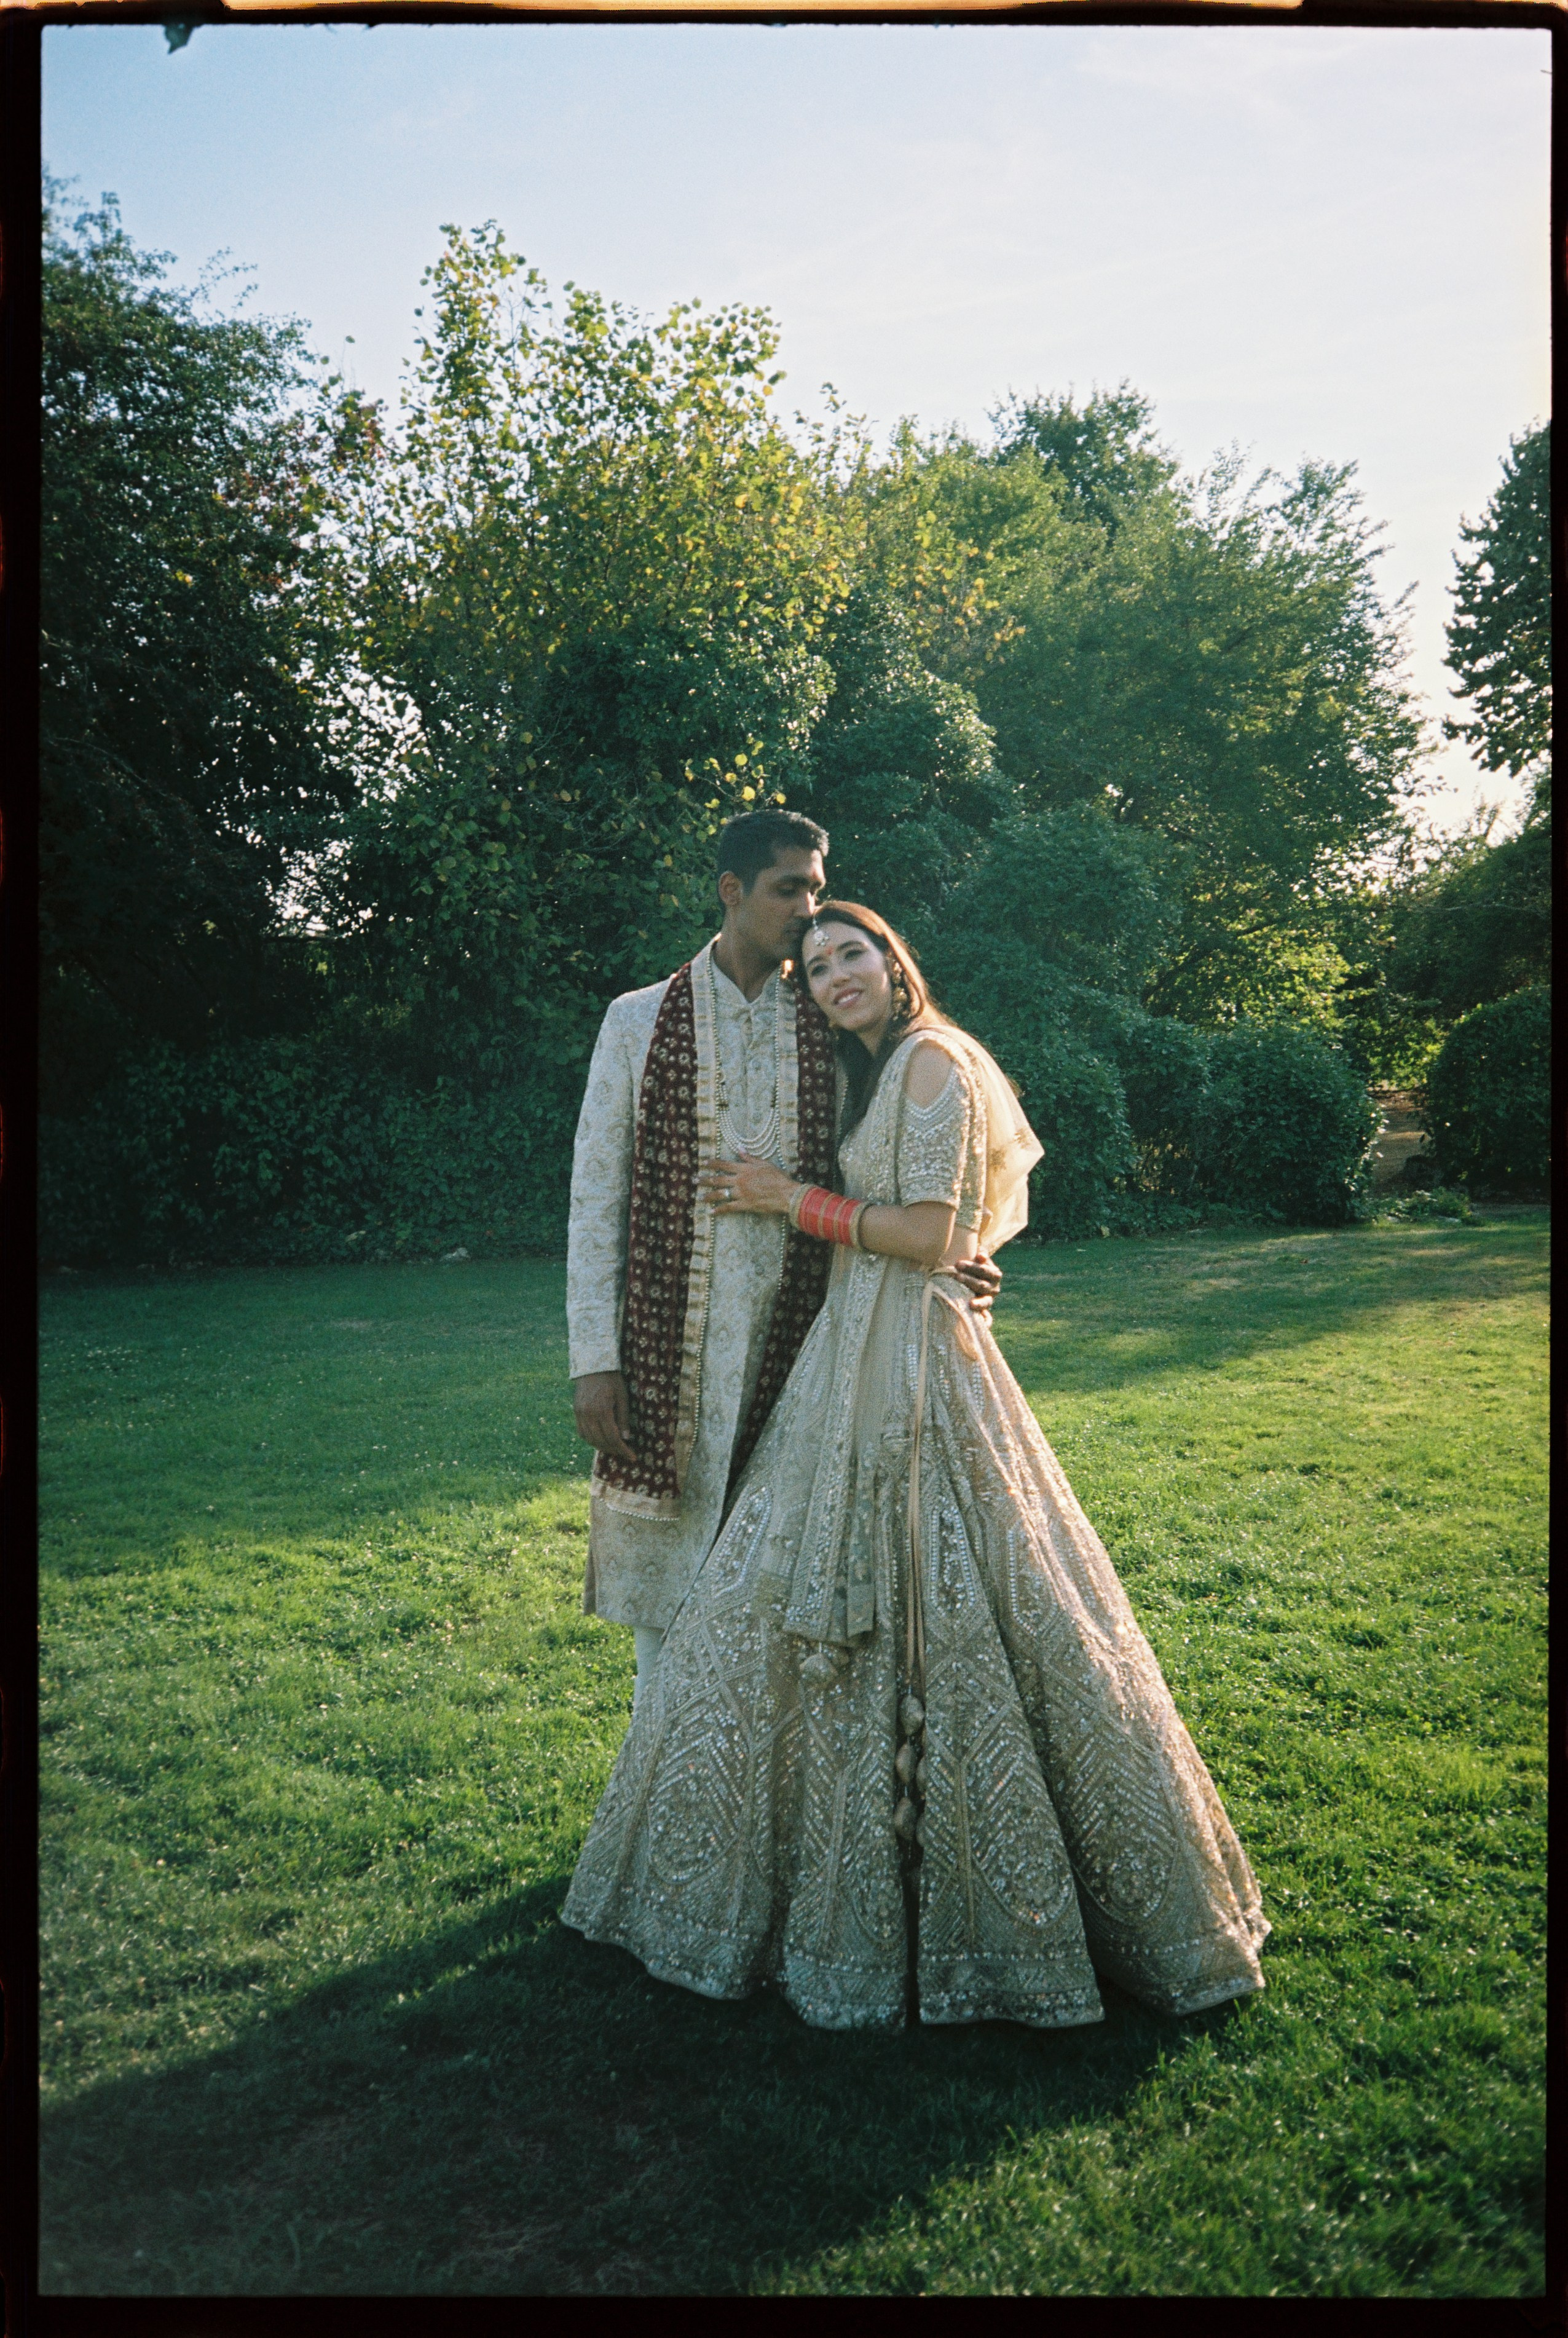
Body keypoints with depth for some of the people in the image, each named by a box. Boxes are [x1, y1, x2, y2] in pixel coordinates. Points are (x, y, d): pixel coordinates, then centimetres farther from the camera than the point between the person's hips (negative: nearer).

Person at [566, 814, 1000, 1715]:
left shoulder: (828, 1034, 9)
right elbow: (596, 1197, 1)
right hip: (670, 1353, -1)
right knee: (668, 1588, 6)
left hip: (789, 1345, 1)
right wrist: (594, 1362, -5)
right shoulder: (642, 1022, 4)